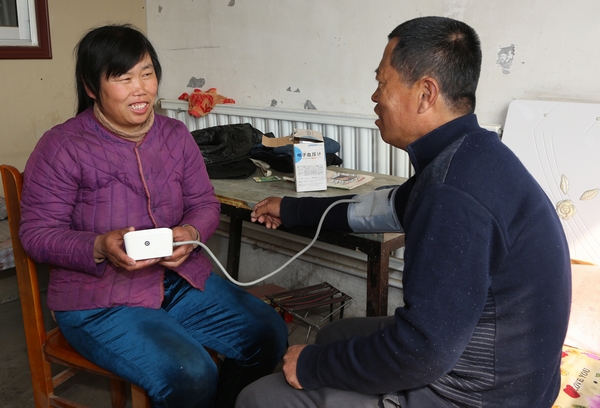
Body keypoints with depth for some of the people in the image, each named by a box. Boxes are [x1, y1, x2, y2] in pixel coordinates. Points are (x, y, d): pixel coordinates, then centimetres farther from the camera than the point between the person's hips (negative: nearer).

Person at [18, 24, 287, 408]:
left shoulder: (176, 135, 6)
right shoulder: (62, 147, -9)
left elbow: (205, 204, 9)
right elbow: (37, 232, -7)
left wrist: (191, 233, -14)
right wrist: (100, 248, -25)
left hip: (183, 279, 6)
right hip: (101, 300, -5)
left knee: (269, 334, -6)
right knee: (190, 377, -26)